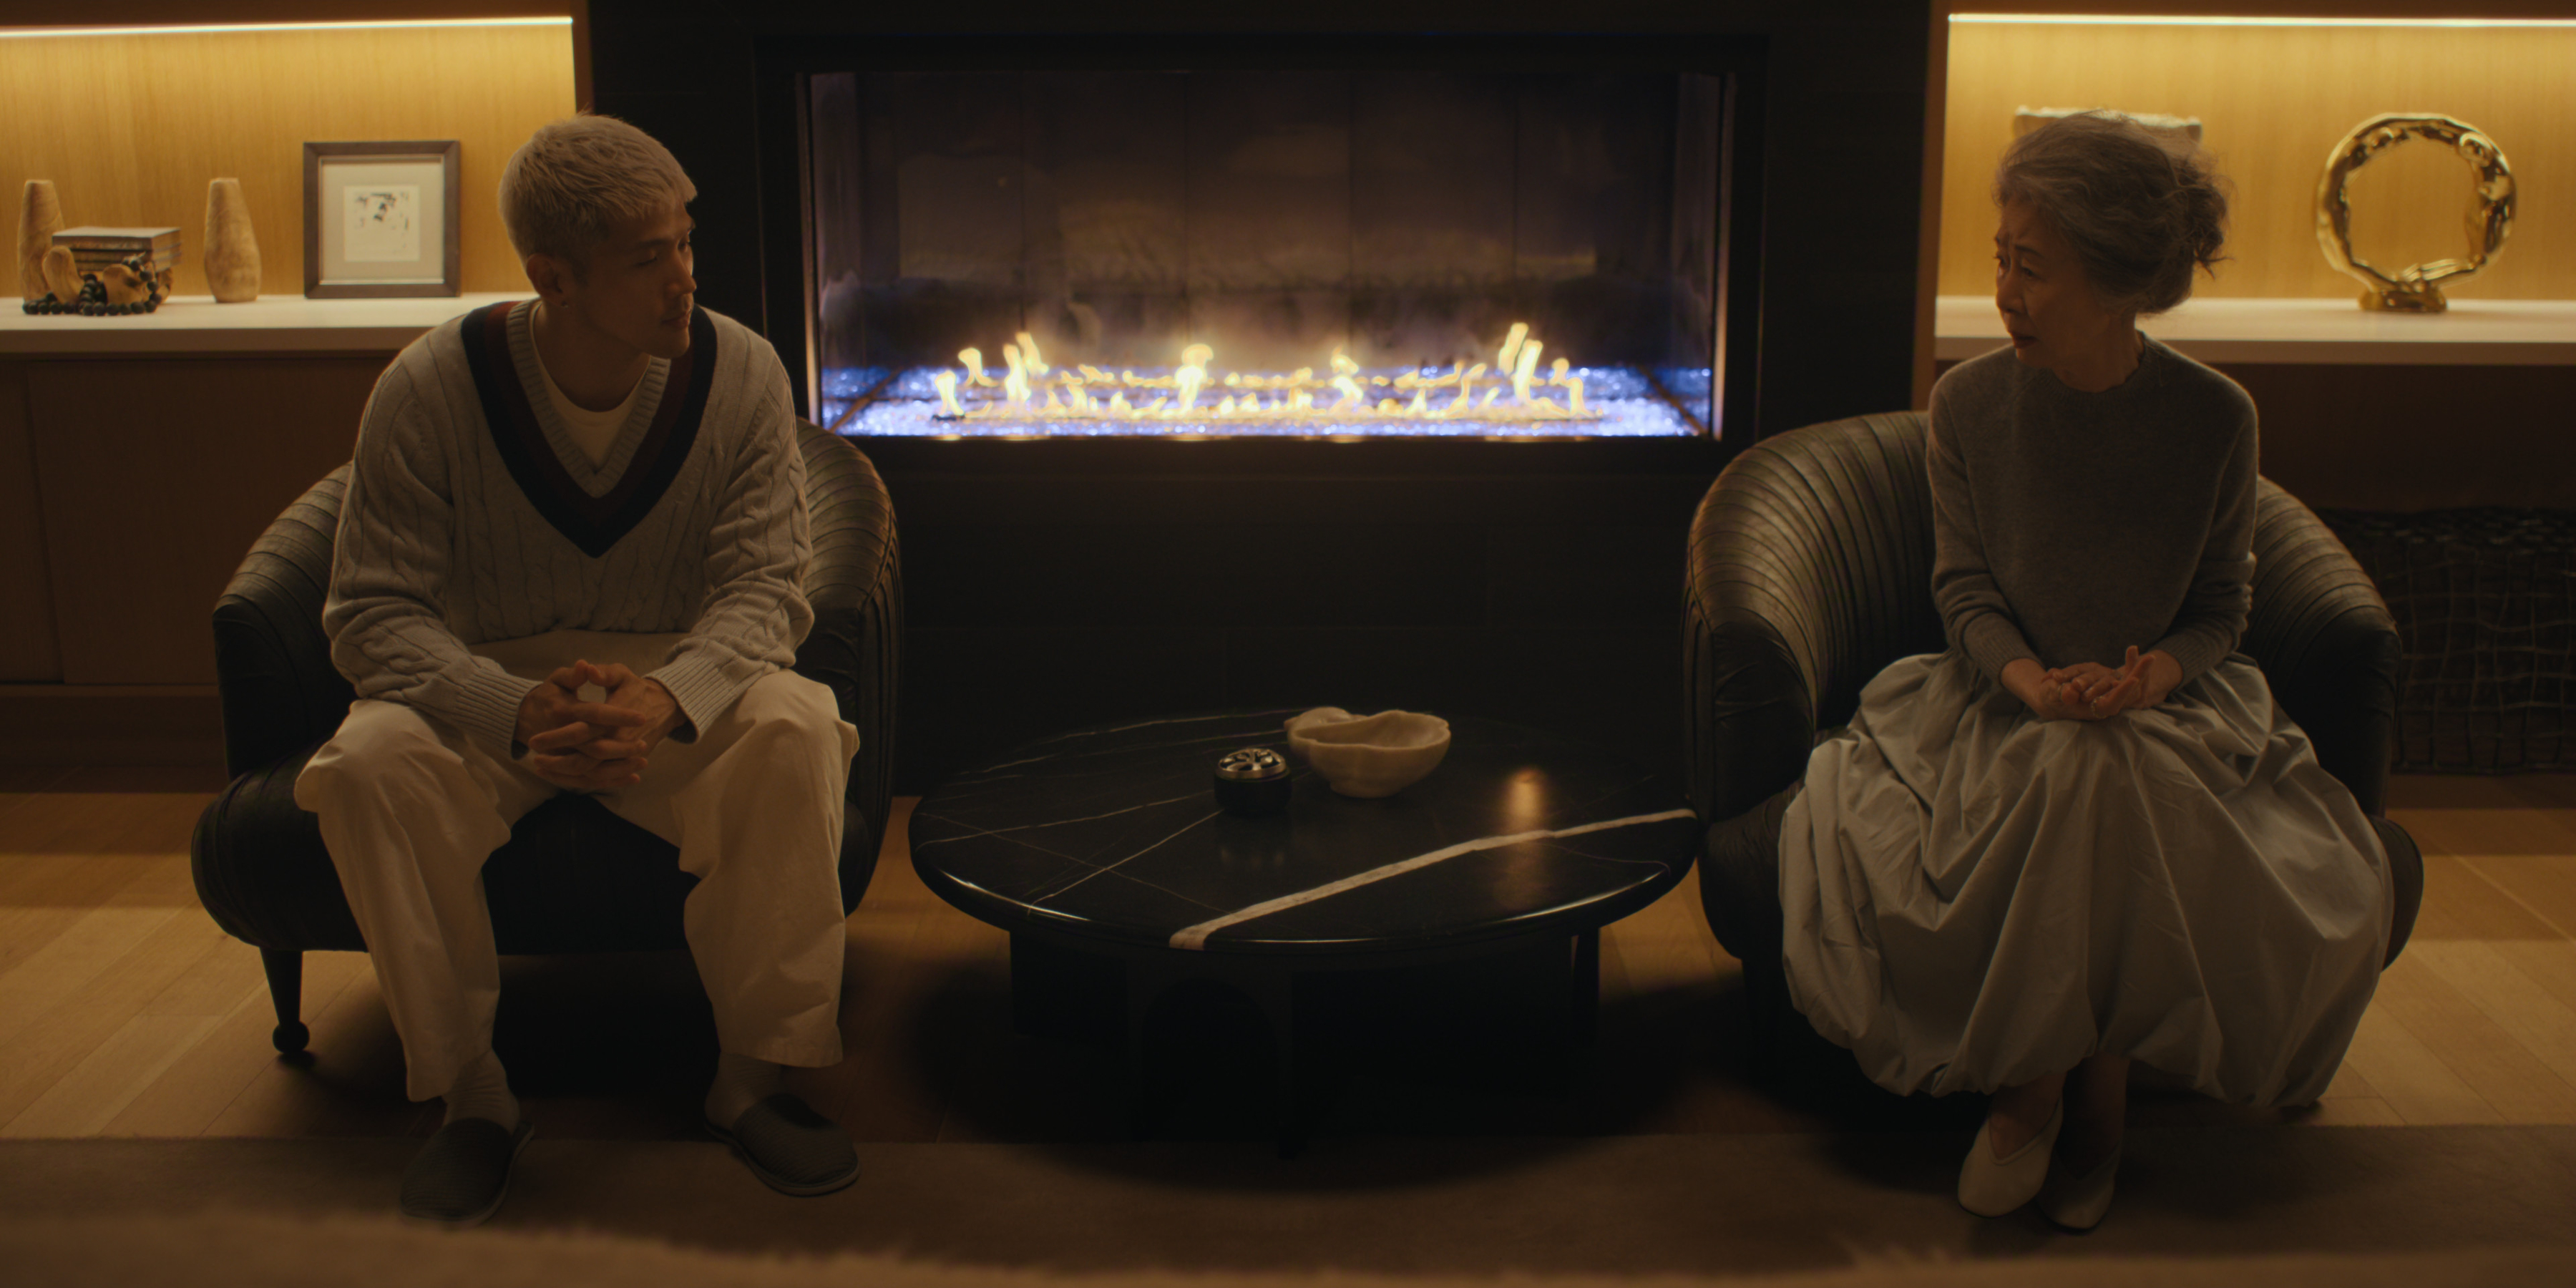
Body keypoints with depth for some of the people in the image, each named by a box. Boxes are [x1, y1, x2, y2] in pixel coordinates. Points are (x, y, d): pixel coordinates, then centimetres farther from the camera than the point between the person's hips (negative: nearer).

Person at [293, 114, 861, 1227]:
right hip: (490, 688, 0)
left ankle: (756, 1076, -15)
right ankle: (471, 1092, -13)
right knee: (372, 762, -32)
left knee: (793, 731, -31)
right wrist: (517, 712, -35)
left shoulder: (738, 374, -10)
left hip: (680, 687, 0)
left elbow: (764, 587, -13)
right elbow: (371, 614, -14)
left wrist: (667, 697, -36)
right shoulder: (432, 389, -14)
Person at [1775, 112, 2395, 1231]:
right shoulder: (1968, 403, -4)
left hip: (2168, 703, 1)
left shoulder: (2214, 418, -6)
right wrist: (2029, 677, -22)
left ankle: (2094, 1085, -7)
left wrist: (2160, 670, -20)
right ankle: (2036, 1087, -13)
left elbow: (2223, 603, 3)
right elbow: (1964, 586, -2)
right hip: (2004, 698, 0)